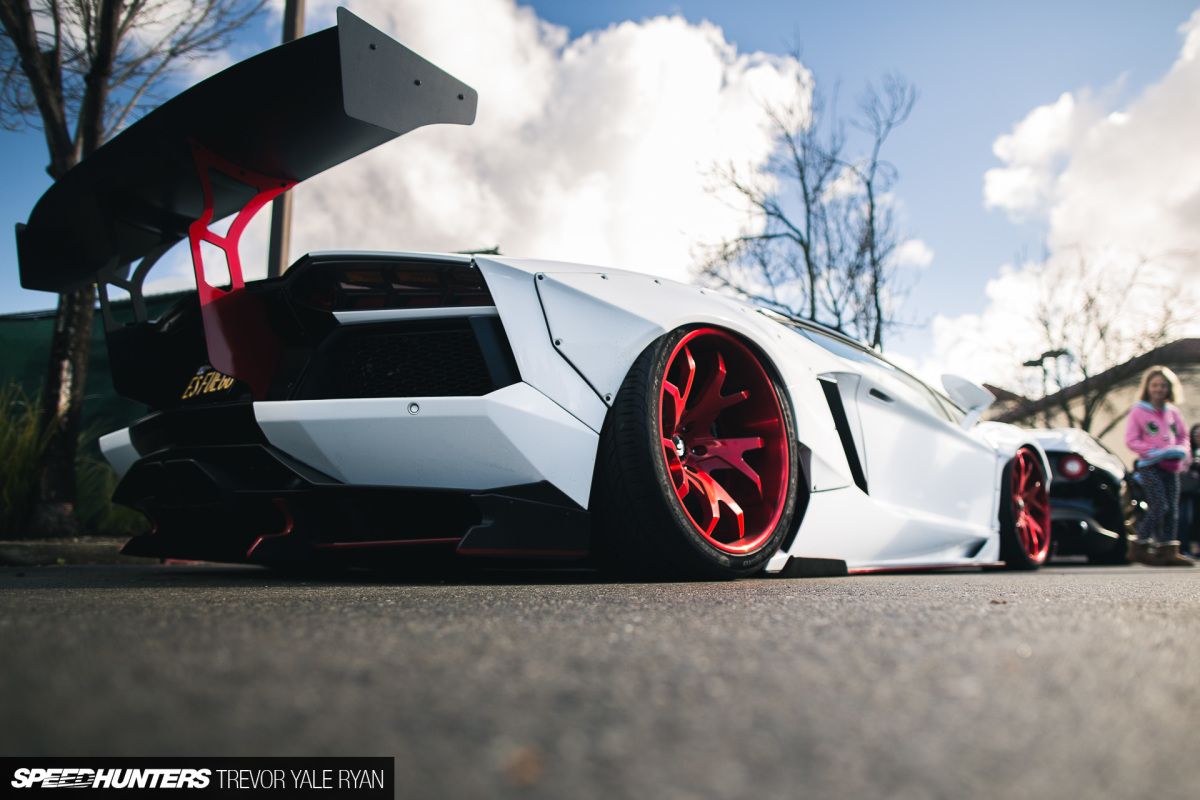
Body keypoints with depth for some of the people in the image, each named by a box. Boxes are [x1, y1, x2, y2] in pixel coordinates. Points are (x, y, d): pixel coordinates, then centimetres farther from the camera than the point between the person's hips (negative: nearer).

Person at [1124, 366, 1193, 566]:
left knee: (1172, 508, 3)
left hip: (1171, 467, 6)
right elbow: (1132, 440, -6)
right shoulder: (1138, 411, -2)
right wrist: (1155, 452, -17)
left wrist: (1182, 451, -2)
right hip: (1150, 466, -6)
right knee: (1159, 506, -14)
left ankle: (1169, 551, 8)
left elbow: (1183, 436, 20)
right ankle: (1139, 547, -5)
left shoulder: (1173, 412, 14)